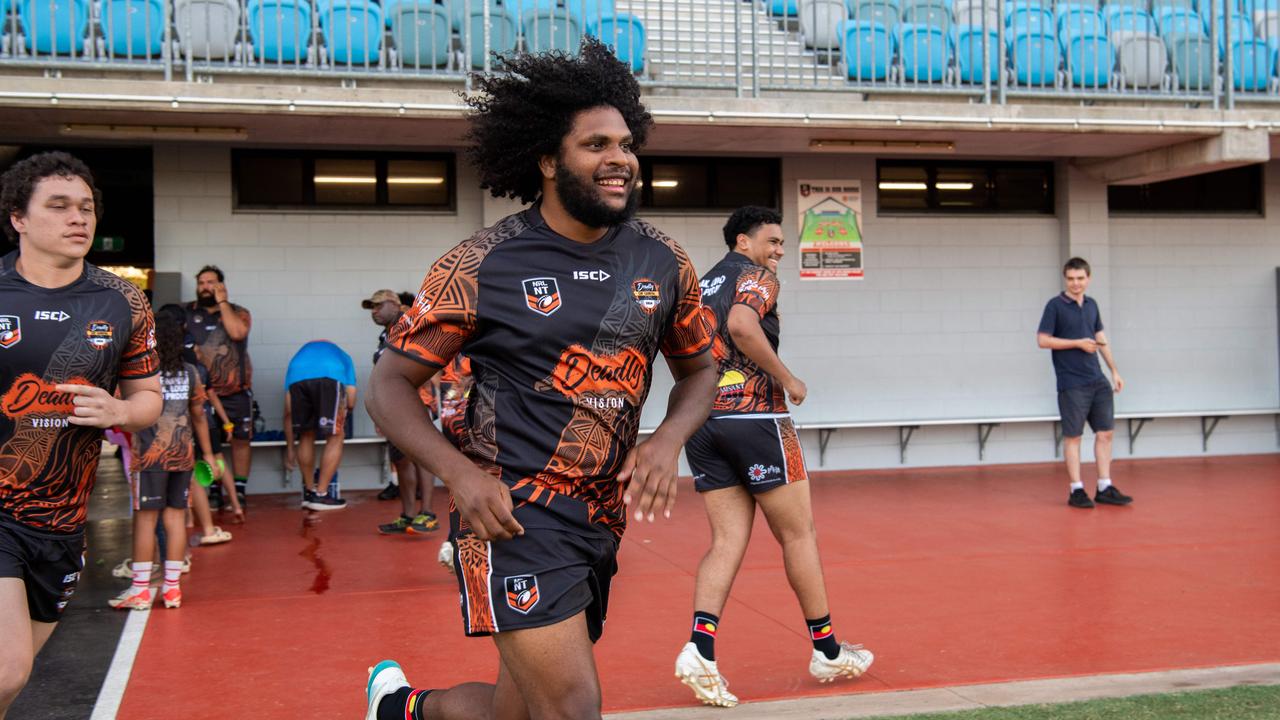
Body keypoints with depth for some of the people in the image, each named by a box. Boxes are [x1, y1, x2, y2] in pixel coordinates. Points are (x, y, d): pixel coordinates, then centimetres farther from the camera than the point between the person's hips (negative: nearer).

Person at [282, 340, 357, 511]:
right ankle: (321, 495, 6)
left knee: (306, 436, 20)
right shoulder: (342, 357, 41)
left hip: (297, 377, 2)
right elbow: (351, 403, 25)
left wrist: (290, 449, 41)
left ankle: (309, 492, 27)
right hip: (330, 376, -2)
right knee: (335, 437, 10)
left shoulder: (299, 354, 43)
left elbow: (288, 411, 35)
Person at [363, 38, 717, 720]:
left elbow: (698, 368, 17)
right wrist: (461, 473, -19)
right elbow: (390, 384, -3)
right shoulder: (481, 266, -9)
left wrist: (667, 440, -4)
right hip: (514, 512, -5)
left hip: (602, 523, 6)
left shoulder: (663, 261, 3)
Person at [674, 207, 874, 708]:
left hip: (701, 422, 7)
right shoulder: (757, 277, -3)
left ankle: (700, 649, -12)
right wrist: (789, 379, -15)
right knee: (799, 535, 5)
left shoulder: (702, 286, 21)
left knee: (727, 540, 5)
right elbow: (742, 325, -23)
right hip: (754, 417, -7)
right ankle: (827, 651, 15)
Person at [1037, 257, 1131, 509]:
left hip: (1098, 381, 6)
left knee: (1105, 432, 6)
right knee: (1073, 436, 0)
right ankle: (1076, 490, 6)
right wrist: (1078, 343, -14)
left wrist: (1115, 371, 15)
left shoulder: (1092, 305, 12)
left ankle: (1104, 488, 13)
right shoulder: (1055, 306, -6)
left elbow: (1101, 339, 19)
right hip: (1071, 384, -6)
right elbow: (1042, 340, -11)